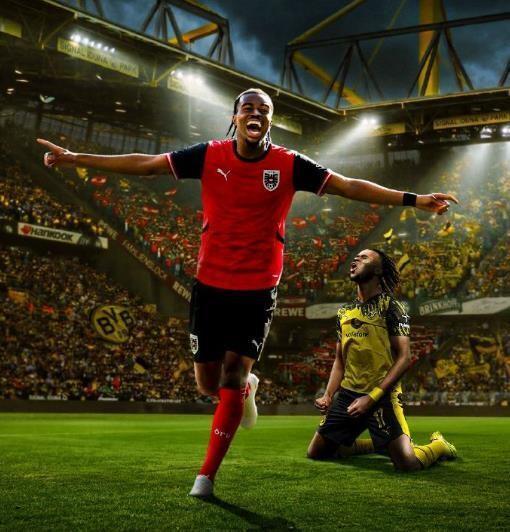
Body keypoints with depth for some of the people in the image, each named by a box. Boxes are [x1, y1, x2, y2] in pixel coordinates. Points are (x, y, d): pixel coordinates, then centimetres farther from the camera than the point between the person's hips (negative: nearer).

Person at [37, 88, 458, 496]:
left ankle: (207, 476, 7)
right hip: (210, 285, 2)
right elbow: (143, 164, 1)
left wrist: (413, 200, -11)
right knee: (209, 383, 7)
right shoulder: (209, 155, -3)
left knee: (232, 376, -7)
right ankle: (246, 387, 45)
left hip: (259, 290, -2)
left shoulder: (289, 164, -5)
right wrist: (74, 158, -1)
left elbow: (350, 186, -5)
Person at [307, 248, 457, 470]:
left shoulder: (390, 306, -7)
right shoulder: (344, 312, 12)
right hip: (347, 393, 6)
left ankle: (438, 445, 16)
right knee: (316, 453, 8)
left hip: (382, 396, -6)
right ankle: (377, 445, 28)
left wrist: (372, 398, -18)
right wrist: (328, 395, 3)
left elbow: (404, 358, -12)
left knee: (407, 463, -20)